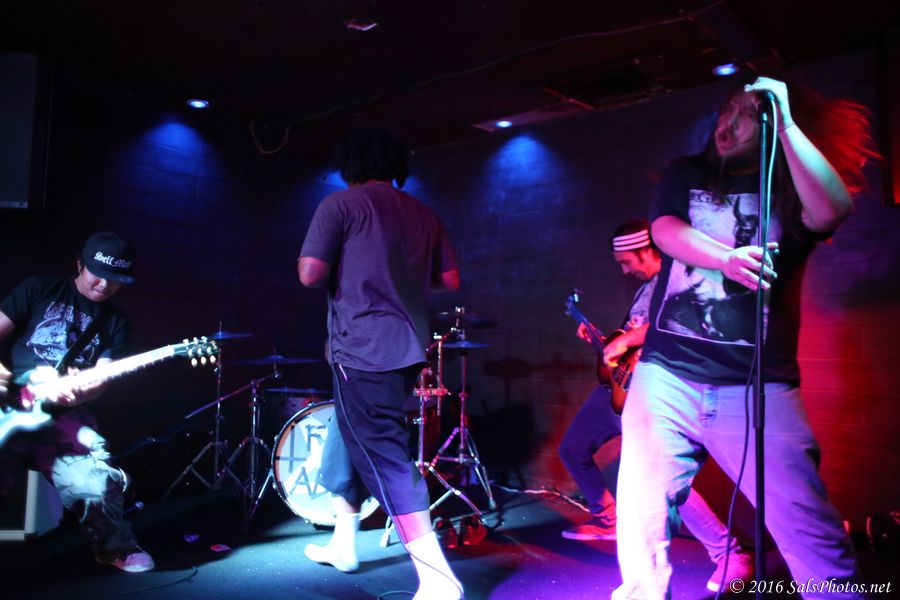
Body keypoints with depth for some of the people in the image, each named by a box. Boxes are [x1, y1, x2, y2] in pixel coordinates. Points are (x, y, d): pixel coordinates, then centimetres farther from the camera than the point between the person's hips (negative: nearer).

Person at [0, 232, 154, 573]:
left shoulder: (116, 324, 13)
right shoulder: (39, 290, 9)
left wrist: (75, 391, -20)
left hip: (63, 416, 1)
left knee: (98, 486, -18)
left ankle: (114, 547, 11)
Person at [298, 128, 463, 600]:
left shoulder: (340, 204, -4)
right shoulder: (423, 214, 12)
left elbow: (310, 274, -13)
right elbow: (450, 280, 13)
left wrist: (342, 266, 9)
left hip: (364, 350, -7)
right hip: (408, 349, 8)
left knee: (384, 460, -6)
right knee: (351, 442, 23)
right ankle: (343, 544, 35)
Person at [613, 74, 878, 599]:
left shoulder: (789, 189, 10)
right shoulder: (687, 175, 15)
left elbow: (834, 208, -13)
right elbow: (664, 229, -3)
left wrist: (785, 122, -14)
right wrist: (727, 258, -20)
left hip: (759, 385, 0)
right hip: (668, 375, 1)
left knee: (813, 533, -4)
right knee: (643, 520, -2)